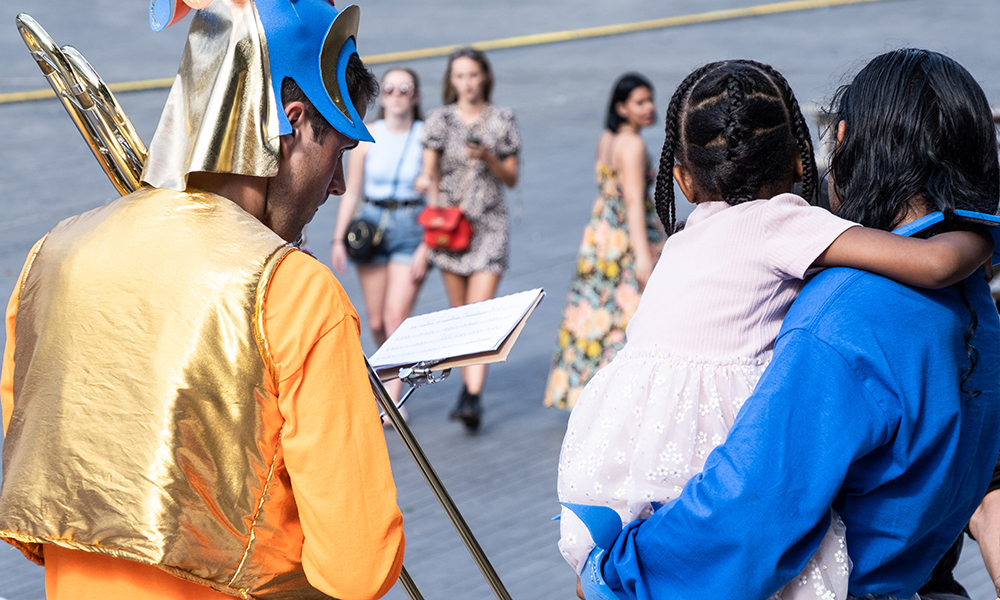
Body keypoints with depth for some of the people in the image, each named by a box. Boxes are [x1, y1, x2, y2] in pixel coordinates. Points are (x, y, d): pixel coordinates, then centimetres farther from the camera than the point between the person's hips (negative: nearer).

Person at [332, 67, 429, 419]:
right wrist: (338, 239, 1)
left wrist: (425, 248, -10)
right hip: (372, 224, 3)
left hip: (412, 228, -3)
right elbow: (351, 193, 8)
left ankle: (393, 399, -8)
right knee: (375, 321, 6)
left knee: (396, 316, -12)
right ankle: (390, 372, 32)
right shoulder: (367, 137, 3)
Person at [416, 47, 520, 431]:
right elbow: (429, 175, 5)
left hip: (489, 223, -2)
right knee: (459, 312, 8)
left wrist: (488, 158, -11)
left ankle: (473, 398, -20)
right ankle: (468, 386, 22)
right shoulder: (440, 120, 5)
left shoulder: (502, 120, 4)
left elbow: (511, 179, 7)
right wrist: (433, 196, -14)